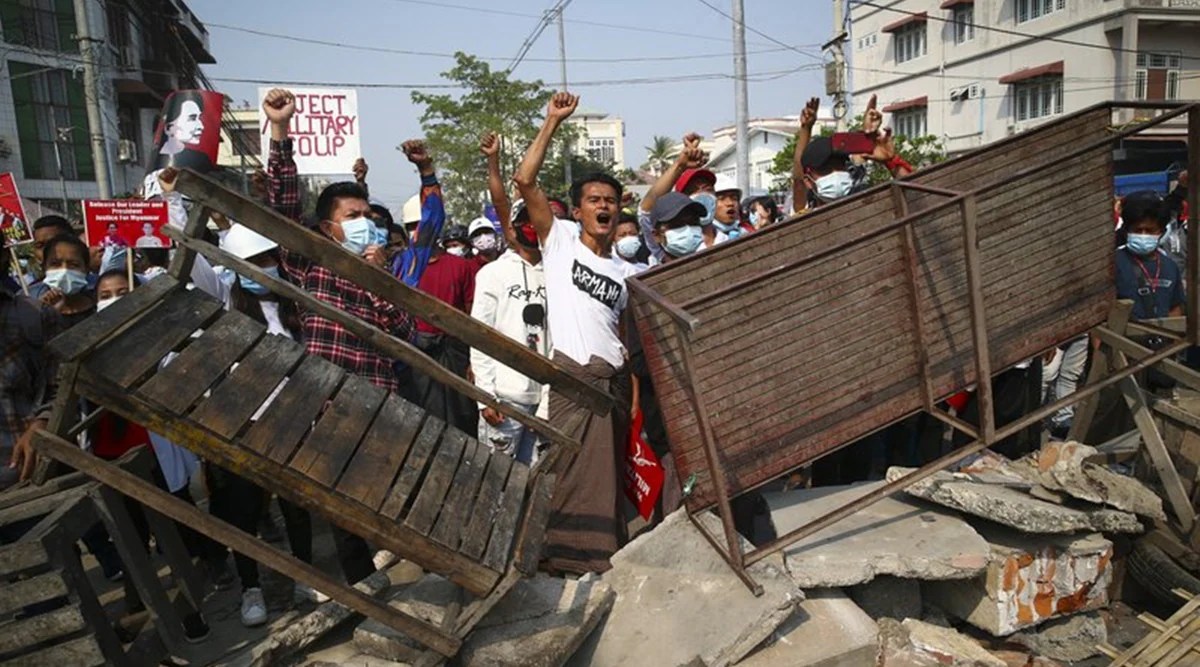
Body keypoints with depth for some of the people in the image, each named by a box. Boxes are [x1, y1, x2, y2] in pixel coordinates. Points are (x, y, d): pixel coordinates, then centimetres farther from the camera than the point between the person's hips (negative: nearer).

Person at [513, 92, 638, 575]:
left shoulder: (625, 274, 18)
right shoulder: (559, 241, 7)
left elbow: (625, 333, 17)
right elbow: (525, 181, -4)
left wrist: (636, 388, 6)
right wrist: (553, 122, -2)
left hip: (615, 379, 5)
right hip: (572, 374, -4)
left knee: (607, 473, 9)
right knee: (565, 469, -6)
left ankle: (601, 553, 21)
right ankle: (557, 552, 6)